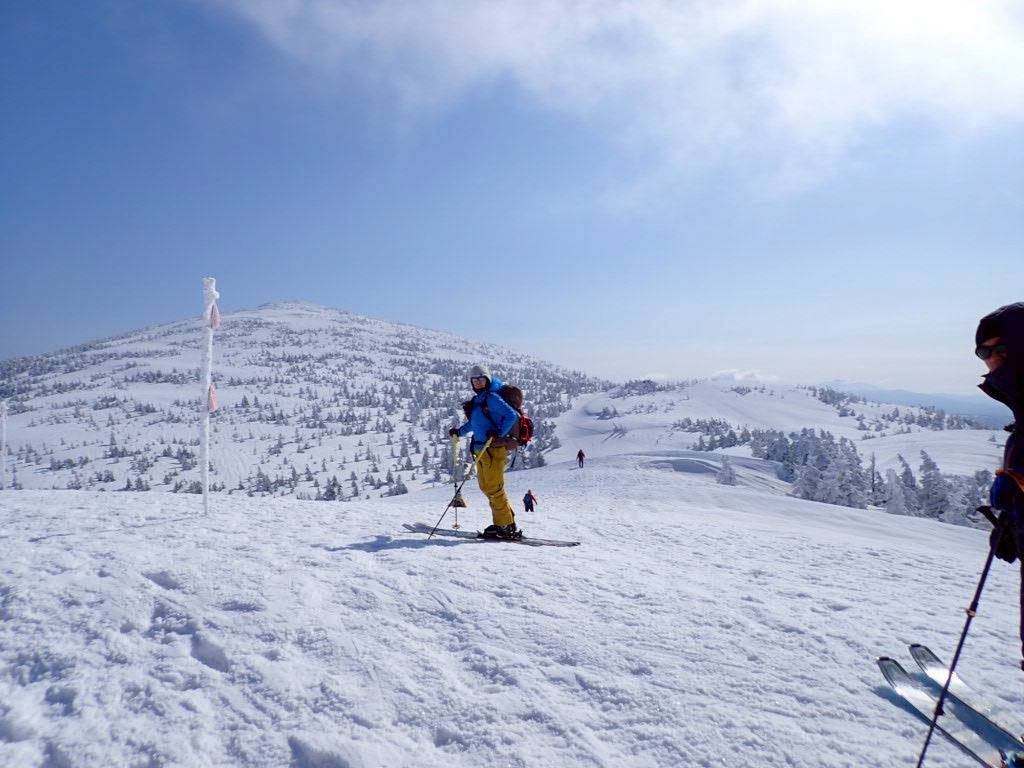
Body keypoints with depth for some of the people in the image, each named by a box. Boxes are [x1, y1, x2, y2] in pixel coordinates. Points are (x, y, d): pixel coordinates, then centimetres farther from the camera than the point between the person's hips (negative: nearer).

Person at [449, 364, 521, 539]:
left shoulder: (492, 397, -9)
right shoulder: (477, 400, 18)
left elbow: (512, 416, -18)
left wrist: (499, 435, -21)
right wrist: (459, 431, 26)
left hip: (494, 448, -10)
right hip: (481, 448, 10)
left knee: (494, 488, -8)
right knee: (485, 487, 11)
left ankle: (507, 526, -1)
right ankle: (501, 523, 18)